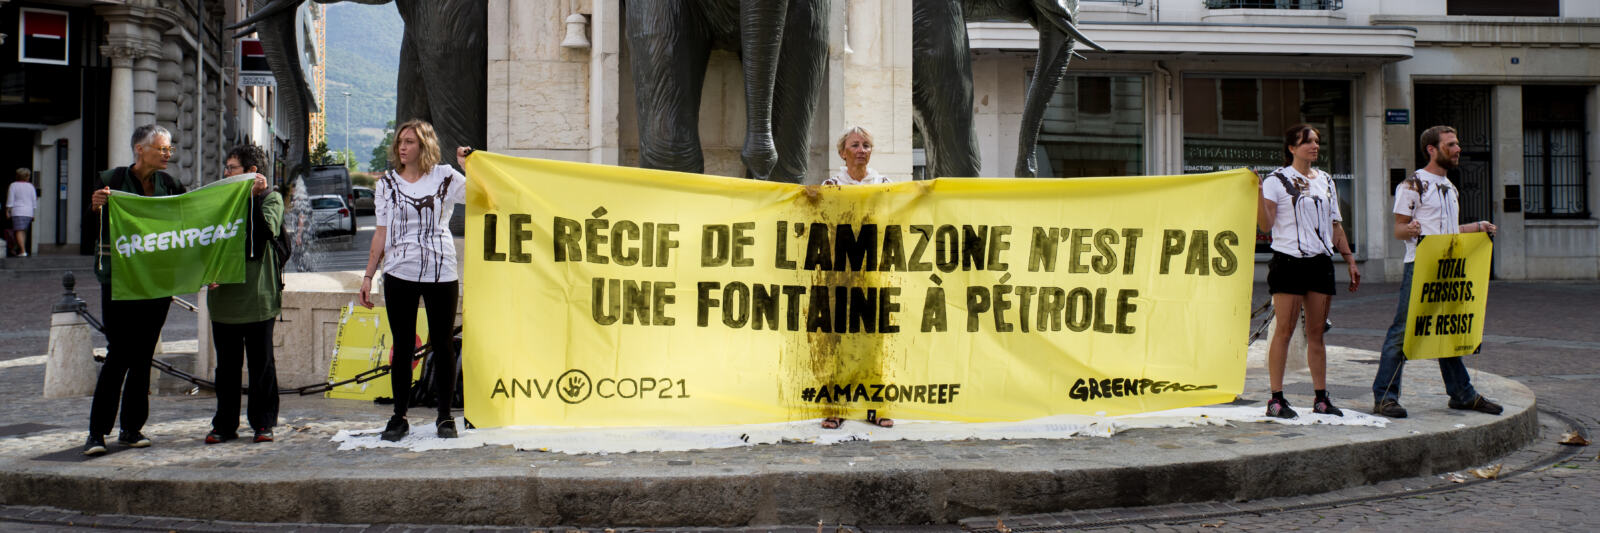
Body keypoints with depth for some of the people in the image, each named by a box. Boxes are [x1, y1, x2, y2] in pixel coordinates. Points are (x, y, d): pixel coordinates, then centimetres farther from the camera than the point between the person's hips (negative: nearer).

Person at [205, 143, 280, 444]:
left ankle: (263, 423, 11)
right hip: (223, 293, 4)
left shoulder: (271, 198, 1)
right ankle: (225, 425, 14)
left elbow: (266, 231, -17)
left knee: (261, 362, 3)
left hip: (258, 294, -4)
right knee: (227, 365, 7)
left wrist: (253, 197, -20)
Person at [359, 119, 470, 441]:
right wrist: (368, 275, 6)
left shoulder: (445, 177, 3)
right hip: (399, 274, 2)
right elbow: (381, 233, 10)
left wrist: (468, 164, -7)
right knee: (402, 347, 4)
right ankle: (399, 418, 12)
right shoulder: (387, 183, 10)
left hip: (441, 273, -1)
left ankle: (445, 417, 13)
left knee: (443, 345, 3)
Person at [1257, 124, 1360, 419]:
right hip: (1288, 260, -5)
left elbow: (1335, 225, 20)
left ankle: (1321, 398, 11)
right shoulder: (1276, 180, -2)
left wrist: (1350, 260, 16)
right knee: (1284, 329, -7)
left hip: (1321, 262, 5)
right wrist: (1258, 194, -23)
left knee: (1317, 331, 6)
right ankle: (1276, 399, -4)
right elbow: (1265, 224, -10)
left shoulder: (1325, 181, 16)